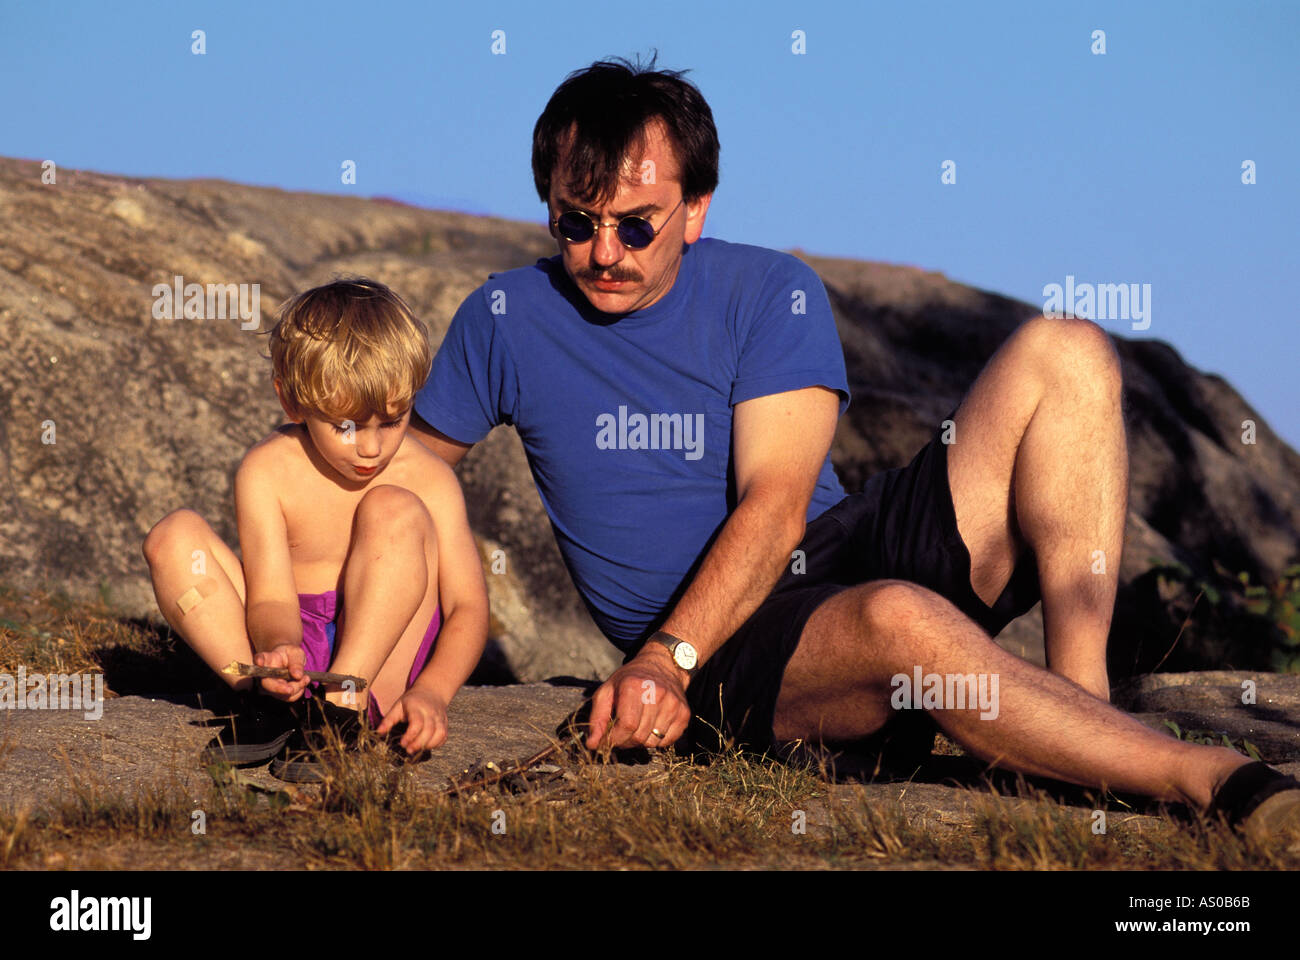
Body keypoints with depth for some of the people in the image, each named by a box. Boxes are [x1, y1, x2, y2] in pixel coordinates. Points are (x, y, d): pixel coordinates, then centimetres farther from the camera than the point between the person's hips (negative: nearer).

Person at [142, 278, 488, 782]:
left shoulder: (428, 480, -6)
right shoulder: (267, 471, -7)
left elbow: (467, 604, -9)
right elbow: (271, 597, -13)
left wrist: (431, 691, -27)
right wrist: (278, 645, -38)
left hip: (383, 655, -1)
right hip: (292, 644, 1)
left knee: (394, 511, -25)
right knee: (173, 537, -17)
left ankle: (340, 707, -30)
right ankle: (267, 701, -24)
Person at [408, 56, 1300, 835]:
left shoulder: (772, 293, 2)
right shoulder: (506, 320, 5)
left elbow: (774, 508, -10)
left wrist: (667, 654, -24)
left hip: (852, 551, 4)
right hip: (725, 667, -3)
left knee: (1063, 353, -12)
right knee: (899, 620, -40)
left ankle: (1082, 696, -27)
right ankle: (1219, 783, -39)